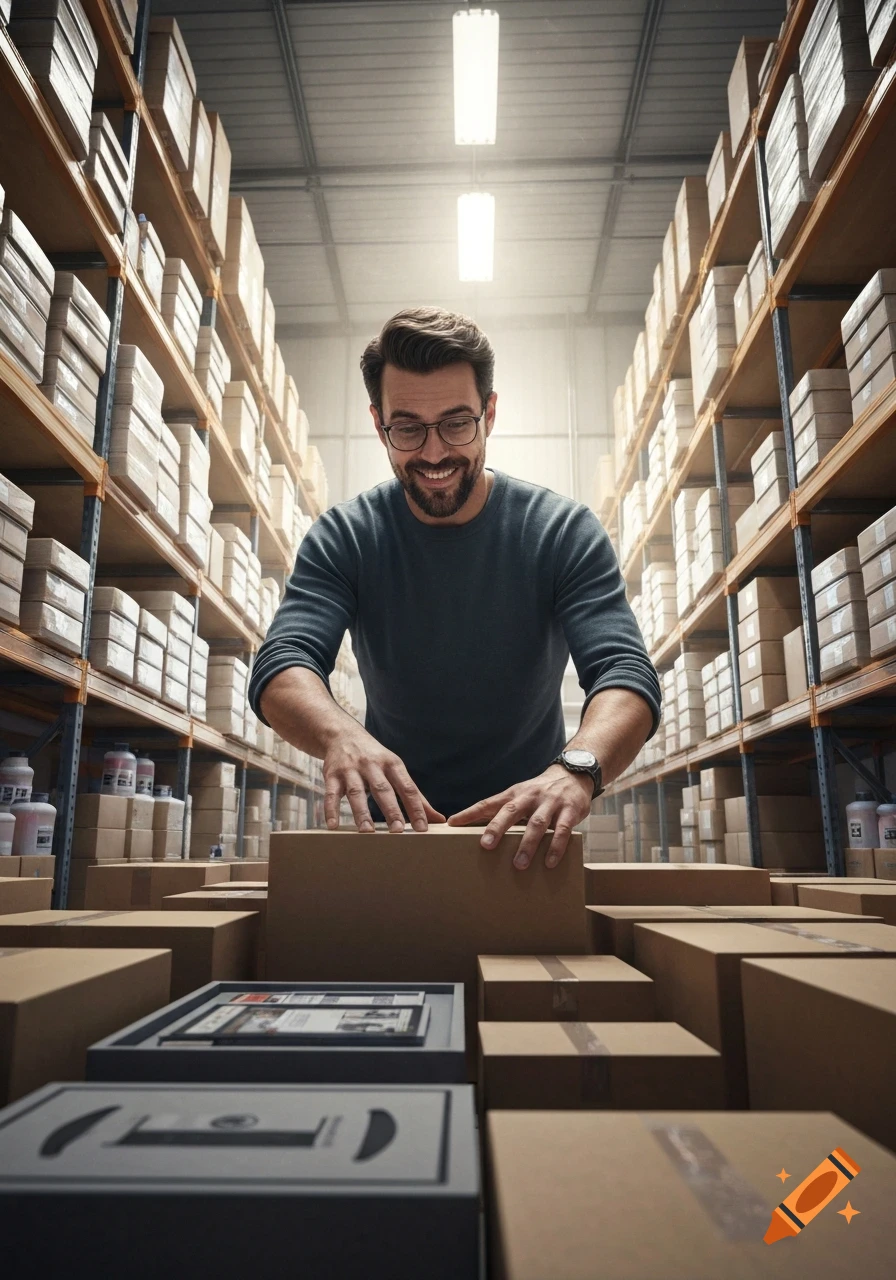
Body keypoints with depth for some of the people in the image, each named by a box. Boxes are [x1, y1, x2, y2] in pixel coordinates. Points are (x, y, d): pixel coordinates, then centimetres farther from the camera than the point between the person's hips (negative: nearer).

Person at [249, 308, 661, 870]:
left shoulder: (566, 532, -9)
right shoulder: (343, 538, -5)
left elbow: (627, 675, -19)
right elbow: (282, 666, -17)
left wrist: (577, 767, -41)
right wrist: (341, 736, -40)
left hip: (523, 833, 0)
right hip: (393, 825, 1)